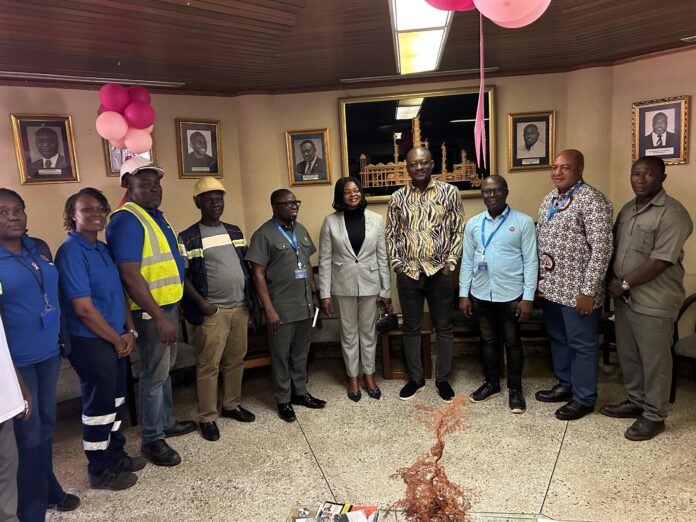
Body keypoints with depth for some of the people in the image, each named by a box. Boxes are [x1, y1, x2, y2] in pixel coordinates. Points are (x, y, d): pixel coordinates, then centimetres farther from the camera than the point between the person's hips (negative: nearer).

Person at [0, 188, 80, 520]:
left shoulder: (40, 248, 5)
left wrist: (60, 337, 16)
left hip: (49, 351, 6)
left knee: (46, 424, 19)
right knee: (28, 434, 5)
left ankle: (48, 490, 38)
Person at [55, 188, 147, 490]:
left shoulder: (103, 249, 9)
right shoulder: (71, 252, -16)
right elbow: (83, 307, -20)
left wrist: (129, 331, 1)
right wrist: (116, 340, -11)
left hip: (116, 338, 8)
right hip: (90, 342, -8)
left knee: (115, 400, 19)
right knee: (99, 405, 5)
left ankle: (115, 455, 36)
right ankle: (100, 471, 22)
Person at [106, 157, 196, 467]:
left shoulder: (155, 215, 12)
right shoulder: (127, 221, -18)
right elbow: (130, 276, -24)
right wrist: (159, 317, -24)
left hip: (168, 304, 9)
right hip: (150, 311, -9)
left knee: (165, 369, 20)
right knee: (154, 374, 0)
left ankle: (165, 422, 35)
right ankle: (151, 439, 15)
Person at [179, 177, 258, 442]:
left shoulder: (235, 231, 10)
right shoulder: (188, 238, -7)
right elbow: (182, 275, -8)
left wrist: (252, 300, 10)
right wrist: (202, 303, -15)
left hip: (240, 308, 5)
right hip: (212, 312, -5)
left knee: (236, 361, 14)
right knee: (208, 366, 2)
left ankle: (232, 405, 31)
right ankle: (207, 417, 14)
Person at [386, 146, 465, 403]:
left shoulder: (449, 192, -1)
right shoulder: (398, 198, 3)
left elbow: (458, 230, 0)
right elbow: (391, 235, 9)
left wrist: (451, 261, -7)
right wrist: (397, 263, -1)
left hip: (440, 272, -1)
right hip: (408, 273, 2)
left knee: (443, 327, 9)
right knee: (411, 327, 11)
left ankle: (443, 379, 24)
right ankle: (415, 377, 26)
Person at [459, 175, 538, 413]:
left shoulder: (523, 222, -6)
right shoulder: (473, 224, 4)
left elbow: (531, 261, -6)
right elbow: (467, 261, 6)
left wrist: (528, 296, -10)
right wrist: (463, 294, 3)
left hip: (511, 294, -3)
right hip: (481, 294, 3)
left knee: (512, 342, 10)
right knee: (488, 340, 16)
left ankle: (515, 388, 26)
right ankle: (491, 383, 33)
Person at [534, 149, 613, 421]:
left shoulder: (592, 201, -15)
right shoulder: (550, 198, 10)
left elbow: (601, 249, -19)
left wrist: (588, 290, -20)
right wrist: (539, 277, 14)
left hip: (577, 289, -8)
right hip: (551, 286, 8)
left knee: (582, 344, 6)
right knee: (558, 339, 20)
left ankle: (584, 398, 21)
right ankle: (565, 385, 37)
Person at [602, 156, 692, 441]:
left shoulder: (672, 213, -15)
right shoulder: (627, 209, 10)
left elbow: (660, 261, -21)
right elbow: (614, 247, 15)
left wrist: (624, 283, -16)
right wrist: (612, 281, 1)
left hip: (653, 302, -7)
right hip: (624, 298, 8)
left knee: (654, 360, 5)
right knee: (628, 355, 18)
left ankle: (654, 416, 20)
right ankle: (636, 402, 35)